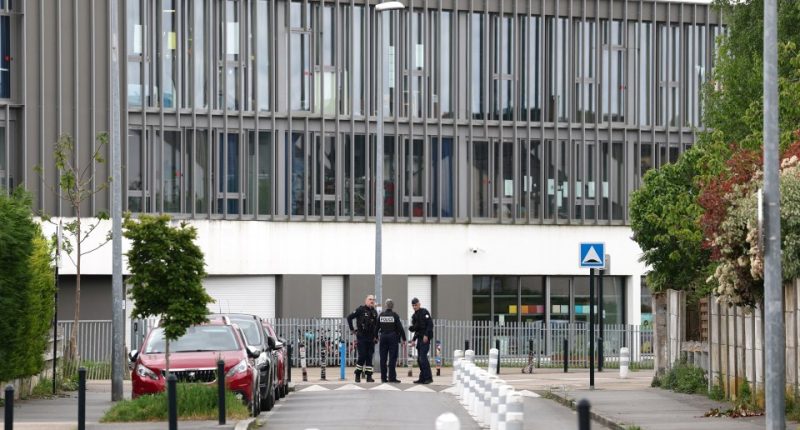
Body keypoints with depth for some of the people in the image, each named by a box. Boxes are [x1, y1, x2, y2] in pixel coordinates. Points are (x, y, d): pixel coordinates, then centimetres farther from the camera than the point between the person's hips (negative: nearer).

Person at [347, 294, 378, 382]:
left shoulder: (374, 312, 11)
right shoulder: (360, 310, -6)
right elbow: (349, 317, -5)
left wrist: (376, 336, 11)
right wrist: (352, 330, -5)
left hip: (371, 339, 5)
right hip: (362, 338, -5)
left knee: (369, 357, 4)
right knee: (362, 356, -7)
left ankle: (369, 376, 5)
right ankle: (357, 375, 6)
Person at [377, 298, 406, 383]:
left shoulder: (381, 315, 4)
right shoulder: (394, 315, -8)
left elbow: (377, 327, 9)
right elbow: (400, 327, -9)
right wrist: (403, 338, -3)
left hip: (383, 337, 4)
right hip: (393, 337, -4)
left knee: (383, 358, 7)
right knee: (392, 357, -3)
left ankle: (383, 377, 8)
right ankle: (392, 377, -7)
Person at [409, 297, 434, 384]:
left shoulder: (424, 312, -6)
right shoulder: (414, 315, 18)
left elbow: (430, 324, -14)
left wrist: (426, 335, -21)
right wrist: (414, 339, 12)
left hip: (425, 338, -9)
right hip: (419, 338, 9)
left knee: (423, 357, -15)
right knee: (419, 359, 7)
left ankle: (428, 377, -14)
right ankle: (422, 378, 12)